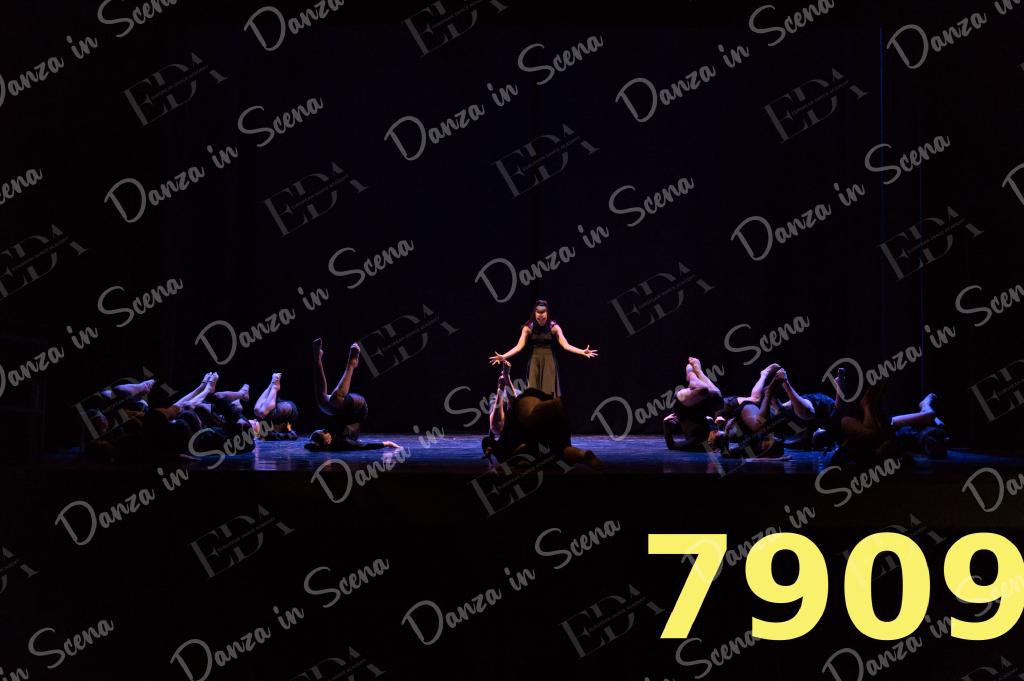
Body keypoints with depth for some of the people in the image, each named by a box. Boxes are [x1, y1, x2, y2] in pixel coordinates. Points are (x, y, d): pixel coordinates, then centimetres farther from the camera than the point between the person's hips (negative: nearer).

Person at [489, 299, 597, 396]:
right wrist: (503, 356, -19)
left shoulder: (554, 327, -5)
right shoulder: (528, 327, -3)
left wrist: (583, 352, -21)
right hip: (534, 362, 1)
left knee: (549, 394, -4)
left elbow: (566, 345, -9)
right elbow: (519, 346, -7)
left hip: (549, 362, -1)